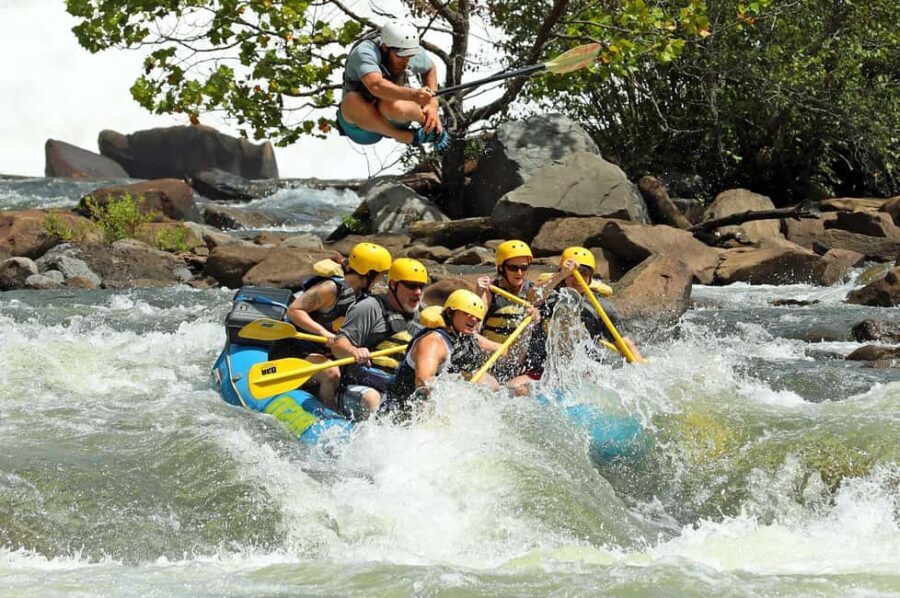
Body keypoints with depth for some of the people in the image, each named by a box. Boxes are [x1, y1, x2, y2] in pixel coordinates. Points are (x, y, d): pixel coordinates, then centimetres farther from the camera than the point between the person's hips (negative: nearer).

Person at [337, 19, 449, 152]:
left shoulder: (412, 50, -12)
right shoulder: (365, 52, -28)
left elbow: (430, 69, 11)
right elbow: (376, 85, -47)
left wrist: (432, 106, -1)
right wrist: (412, 94, -61)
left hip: (392, 121, 2)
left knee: (390, 104, -35)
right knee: (352, 99, -37)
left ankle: (430, 125, -9)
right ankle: (406, 137, -24)